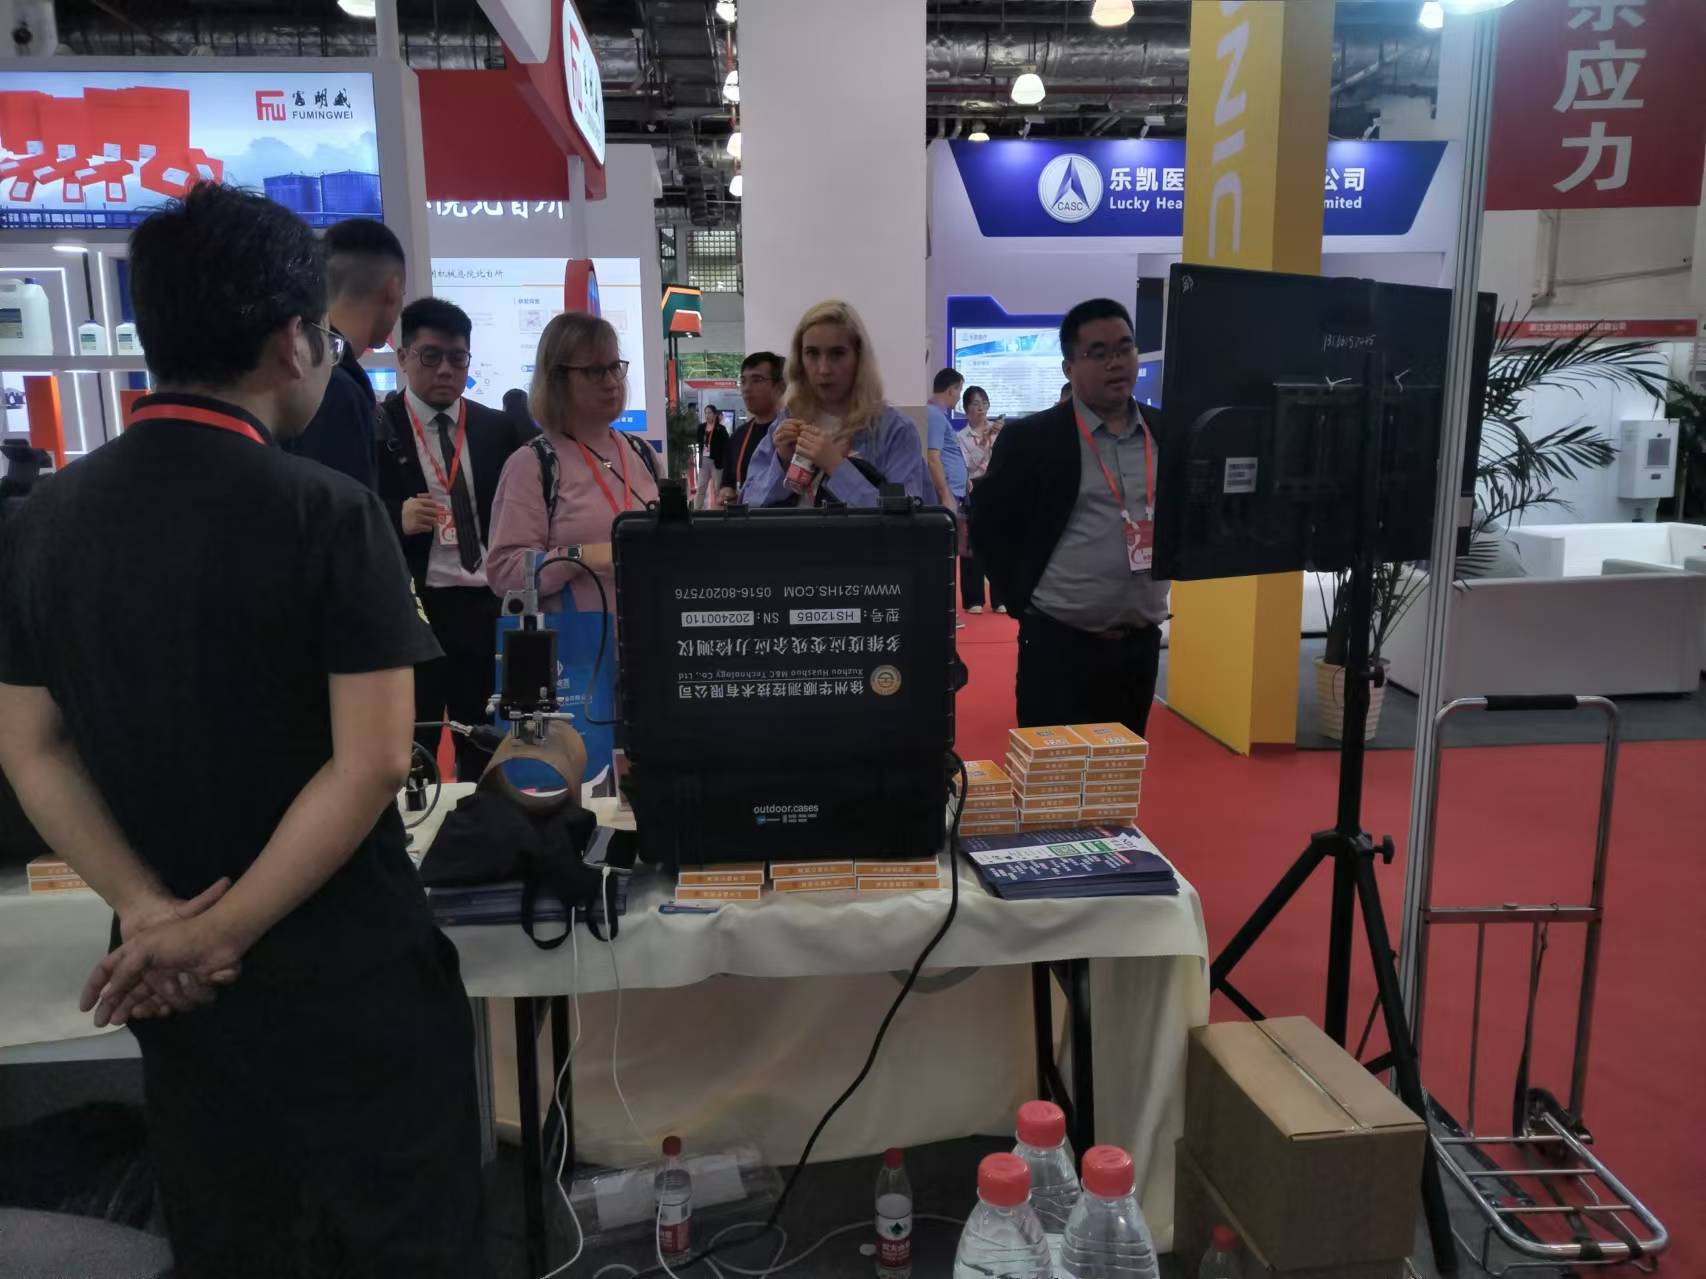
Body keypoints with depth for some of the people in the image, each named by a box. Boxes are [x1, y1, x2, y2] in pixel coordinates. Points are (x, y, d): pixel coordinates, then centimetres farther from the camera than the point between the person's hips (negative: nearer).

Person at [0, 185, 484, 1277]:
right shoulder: (328, 512, -18)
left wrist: (150, 912, -6)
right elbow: (372, 762, -21)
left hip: (168, 978, 6)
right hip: (349, 971, -5)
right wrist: (220, 932, -14)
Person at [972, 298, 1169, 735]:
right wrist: (1023, 601, -5)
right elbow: (988, 528, -3)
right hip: (1059, 641, -4)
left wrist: (1162, 576, 7)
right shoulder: (1031, 438, -7)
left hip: (1141, 640, 5)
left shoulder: (1167, 432, 6)